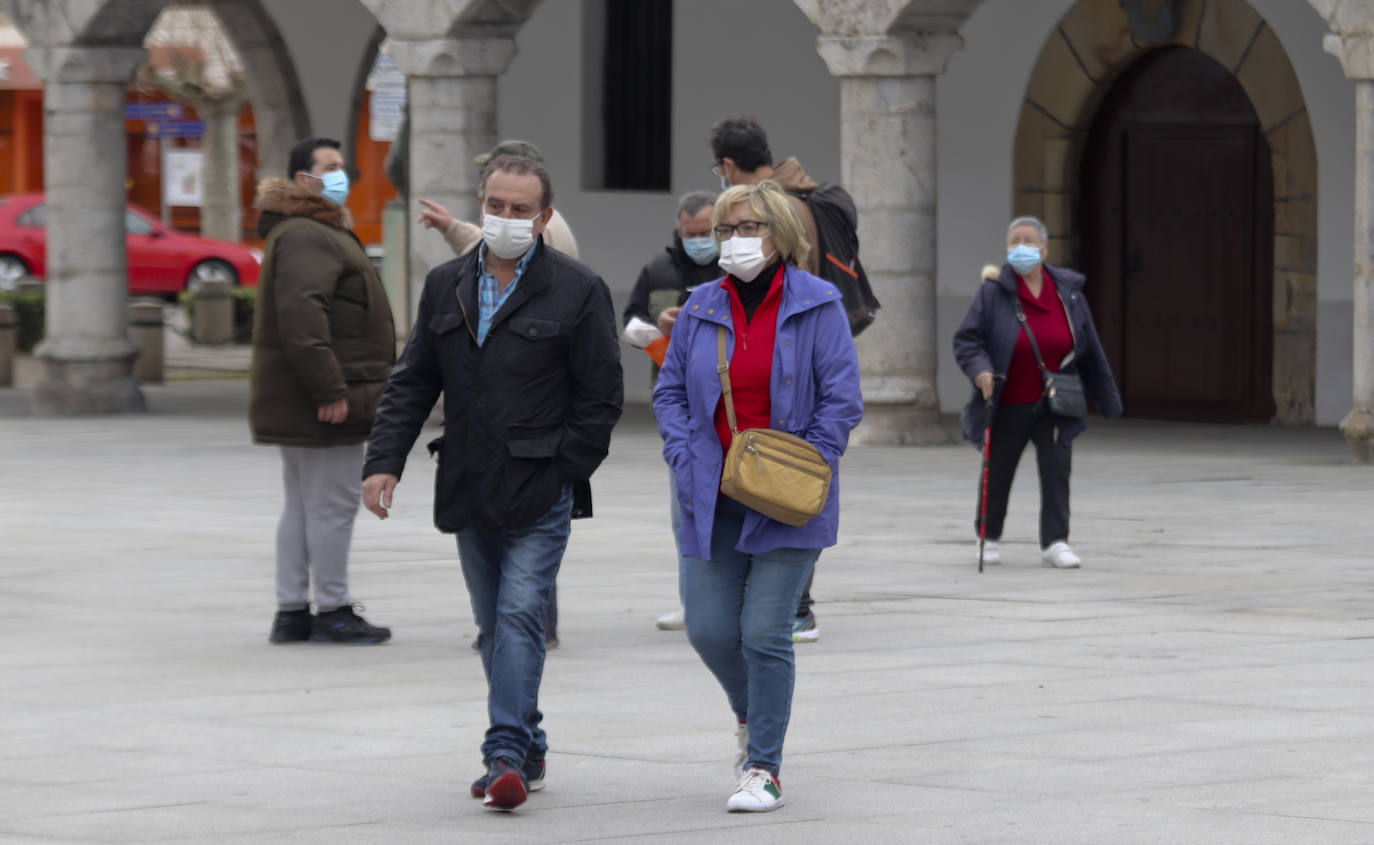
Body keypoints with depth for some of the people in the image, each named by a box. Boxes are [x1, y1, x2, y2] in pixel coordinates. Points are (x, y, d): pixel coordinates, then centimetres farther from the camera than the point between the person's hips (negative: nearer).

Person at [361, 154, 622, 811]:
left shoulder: (577, 291, -4)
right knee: (494, 627, 11)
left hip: (539, 492, -5)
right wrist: (384, 460, 1)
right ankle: (527, 751, 22)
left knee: (519, 616, -15)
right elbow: (412, 382, 12)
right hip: (469, 496, 5)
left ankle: (507, 755, -18)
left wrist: (560, 474, -8)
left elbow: (600, 398, -3)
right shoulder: (446, 286, 10)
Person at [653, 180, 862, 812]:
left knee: (765, 632, -6)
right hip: (712, 499, 4)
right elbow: (670, 391, 12)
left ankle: (763, 770, 4)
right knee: (708, 629, 0)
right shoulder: (702, 308, 7)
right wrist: (685, 462, -2)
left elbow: (842, 400, -5)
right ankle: (750, 714, 32)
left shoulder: (817, 306, -5)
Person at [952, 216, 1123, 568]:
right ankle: (988, 536, 29)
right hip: (1008, 405, -2)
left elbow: (1090, 350, 10)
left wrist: (1108, 399, 13)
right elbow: (966, 340, -6)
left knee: (1057, 468, -8)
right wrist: (980, 369, -26)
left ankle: (1054, 543, -3)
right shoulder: (993, 292, -7)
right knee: (997, 472, 9)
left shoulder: (1068, 292, 3)